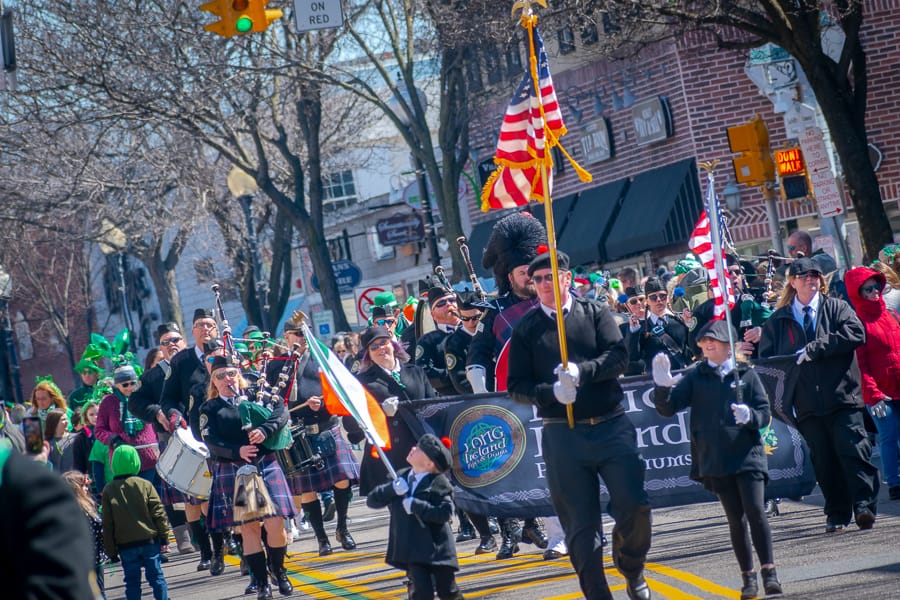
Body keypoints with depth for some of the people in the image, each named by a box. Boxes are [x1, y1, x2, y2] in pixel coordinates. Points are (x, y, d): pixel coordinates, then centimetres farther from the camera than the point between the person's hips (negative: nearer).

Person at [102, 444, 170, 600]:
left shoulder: (108, 491, -3)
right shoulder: (145, 485, -4)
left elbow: (107, 524, -1)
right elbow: (158, 513, -5)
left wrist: (110, 550, 5)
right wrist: (164, 535, 5)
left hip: (125, 545, 0)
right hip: (150, 540, 0)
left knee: (132, 581, 6)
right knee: (156, 576, 8)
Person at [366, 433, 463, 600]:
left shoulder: (439, 483, -8)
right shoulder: (401, 477, 7)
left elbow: (445, 513, -21)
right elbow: (372, 500, 5)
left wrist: (415, 505, -23)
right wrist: (392, 489, -13)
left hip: (438, 548, -3)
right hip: (412, 550, 3)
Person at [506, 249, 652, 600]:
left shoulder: (595, 314, 7)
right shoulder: (526, 329, 7)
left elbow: (619, 356, -6)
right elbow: (516, 386, 3)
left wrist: (582, 371, -23)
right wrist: (551, 392, -16)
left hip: (611, 426, 0)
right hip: (562, 435, 0)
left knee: (634, 506, -6)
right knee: (580, 525, 1)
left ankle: (632, 570, 21)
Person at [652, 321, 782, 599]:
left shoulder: (746, 374, 3)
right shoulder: (695, 376, 6)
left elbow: (765, 412, 4)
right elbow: (668, 408, -1)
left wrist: (749, 415, -18)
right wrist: (662, 386, -21)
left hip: (747, 454, -2)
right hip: (714, 459, 2)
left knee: (755, 511, -11)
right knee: (735, 518, 6)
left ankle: (769, 571, -7)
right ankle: (748, 577, 11)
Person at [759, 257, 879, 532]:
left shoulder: (836, 308, 7)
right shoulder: (777, 321, 12)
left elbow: (856, 333, -11)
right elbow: (766, 359, 12)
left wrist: (814, 349, -15)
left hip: (841, 396, -2)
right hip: (806, 404, 2)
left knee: (852, 450, -9)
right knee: (823, 459, 4)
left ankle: (864, 506, -5)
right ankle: (837, 514, 11)